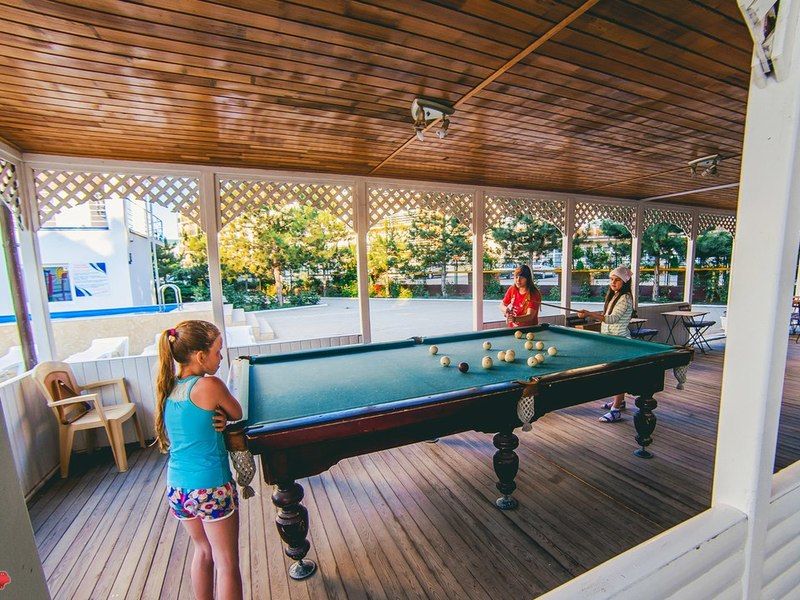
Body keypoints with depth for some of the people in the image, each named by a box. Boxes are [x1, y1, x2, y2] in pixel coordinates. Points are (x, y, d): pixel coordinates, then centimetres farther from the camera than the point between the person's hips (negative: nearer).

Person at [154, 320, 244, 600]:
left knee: (203, 550, 28)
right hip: (211, 488, -7)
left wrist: (214, 419, -6)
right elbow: (237, 414, -8)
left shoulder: (167, 388, 0)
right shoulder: (209, 385, -22)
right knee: (227, 564, 12)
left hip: (177, 488, 7)